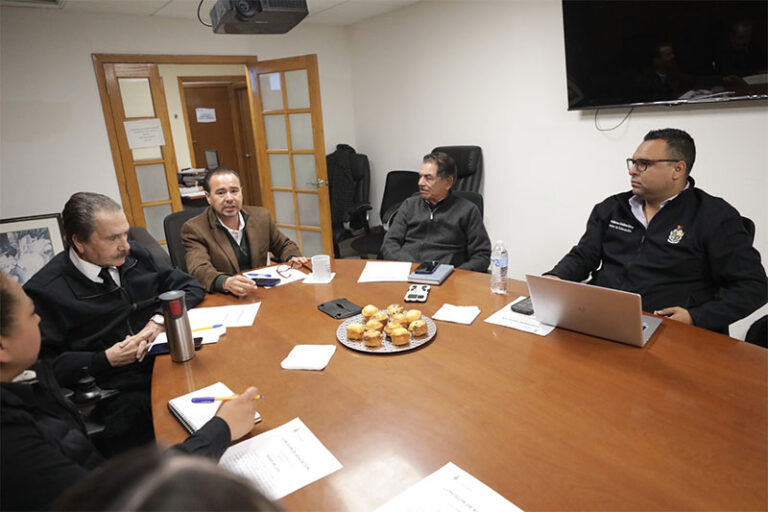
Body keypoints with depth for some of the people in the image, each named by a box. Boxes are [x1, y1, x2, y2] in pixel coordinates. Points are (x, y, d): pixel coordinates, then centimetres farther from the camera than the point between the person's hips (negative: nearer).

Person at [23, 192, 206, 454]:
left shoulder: (134, 255, 7)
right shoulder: (45, 292, -4)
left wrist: (160, 318, -4)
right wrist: (106, 359, -12)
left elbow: (190, 286, 12)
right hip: (118, 393, -4)